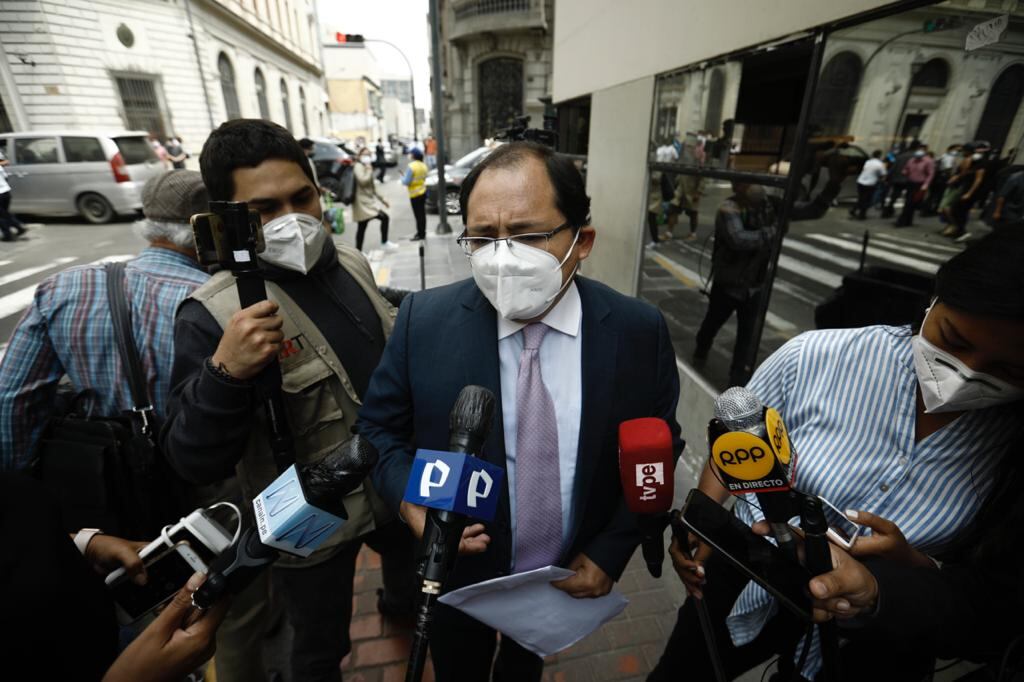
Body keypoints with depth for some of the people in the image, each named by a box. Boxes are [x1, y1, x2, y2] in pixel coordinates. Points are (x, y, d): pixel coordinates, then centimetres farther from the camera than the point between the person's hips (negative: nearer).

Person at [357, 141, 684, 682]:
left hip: (568, 574, 2)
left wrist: (611, 552, -11)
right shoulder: (423, 319, -20)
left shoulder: (639, 331, -19)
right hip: (458, 568, 0)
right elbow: (379, 427, -7)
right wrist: (410, 501, -24)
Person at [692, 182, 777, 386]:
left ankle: (739, 376, 19)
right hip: (727, 282, -3)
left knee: (746, 333, 6)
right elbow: (739, 239, -36)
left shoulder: (766, 204, -3)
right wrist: (771, 232, -31)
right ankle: (701, 350, 48)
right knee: (713, 321, 18)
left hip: (754, 284, 3)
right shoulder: (729, 209, -20)